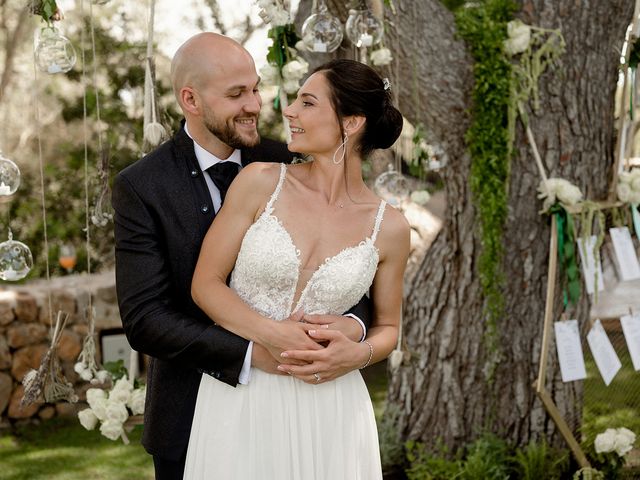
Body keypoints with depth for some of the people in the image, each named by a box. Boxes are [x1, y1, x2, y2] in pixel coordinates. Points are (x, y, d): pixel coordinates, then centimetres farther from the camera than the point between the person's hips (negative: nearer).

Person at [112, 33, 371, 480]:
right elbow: (144, 318, -17)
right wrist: (252, 352, -29)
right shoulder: (140, 187, -11)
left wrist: (354, 324, -24)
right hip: (194, 415, -2)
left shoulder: (286, 165, -3)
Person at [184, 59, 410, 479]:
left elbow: (387, 327, 11)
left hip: (326, 406, 0)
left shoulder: (389, 228, -2)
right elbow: (205, 285, -3)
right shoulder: (260, 183, -4)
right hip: (239, 400, 0)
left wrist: (358, 354, -12)